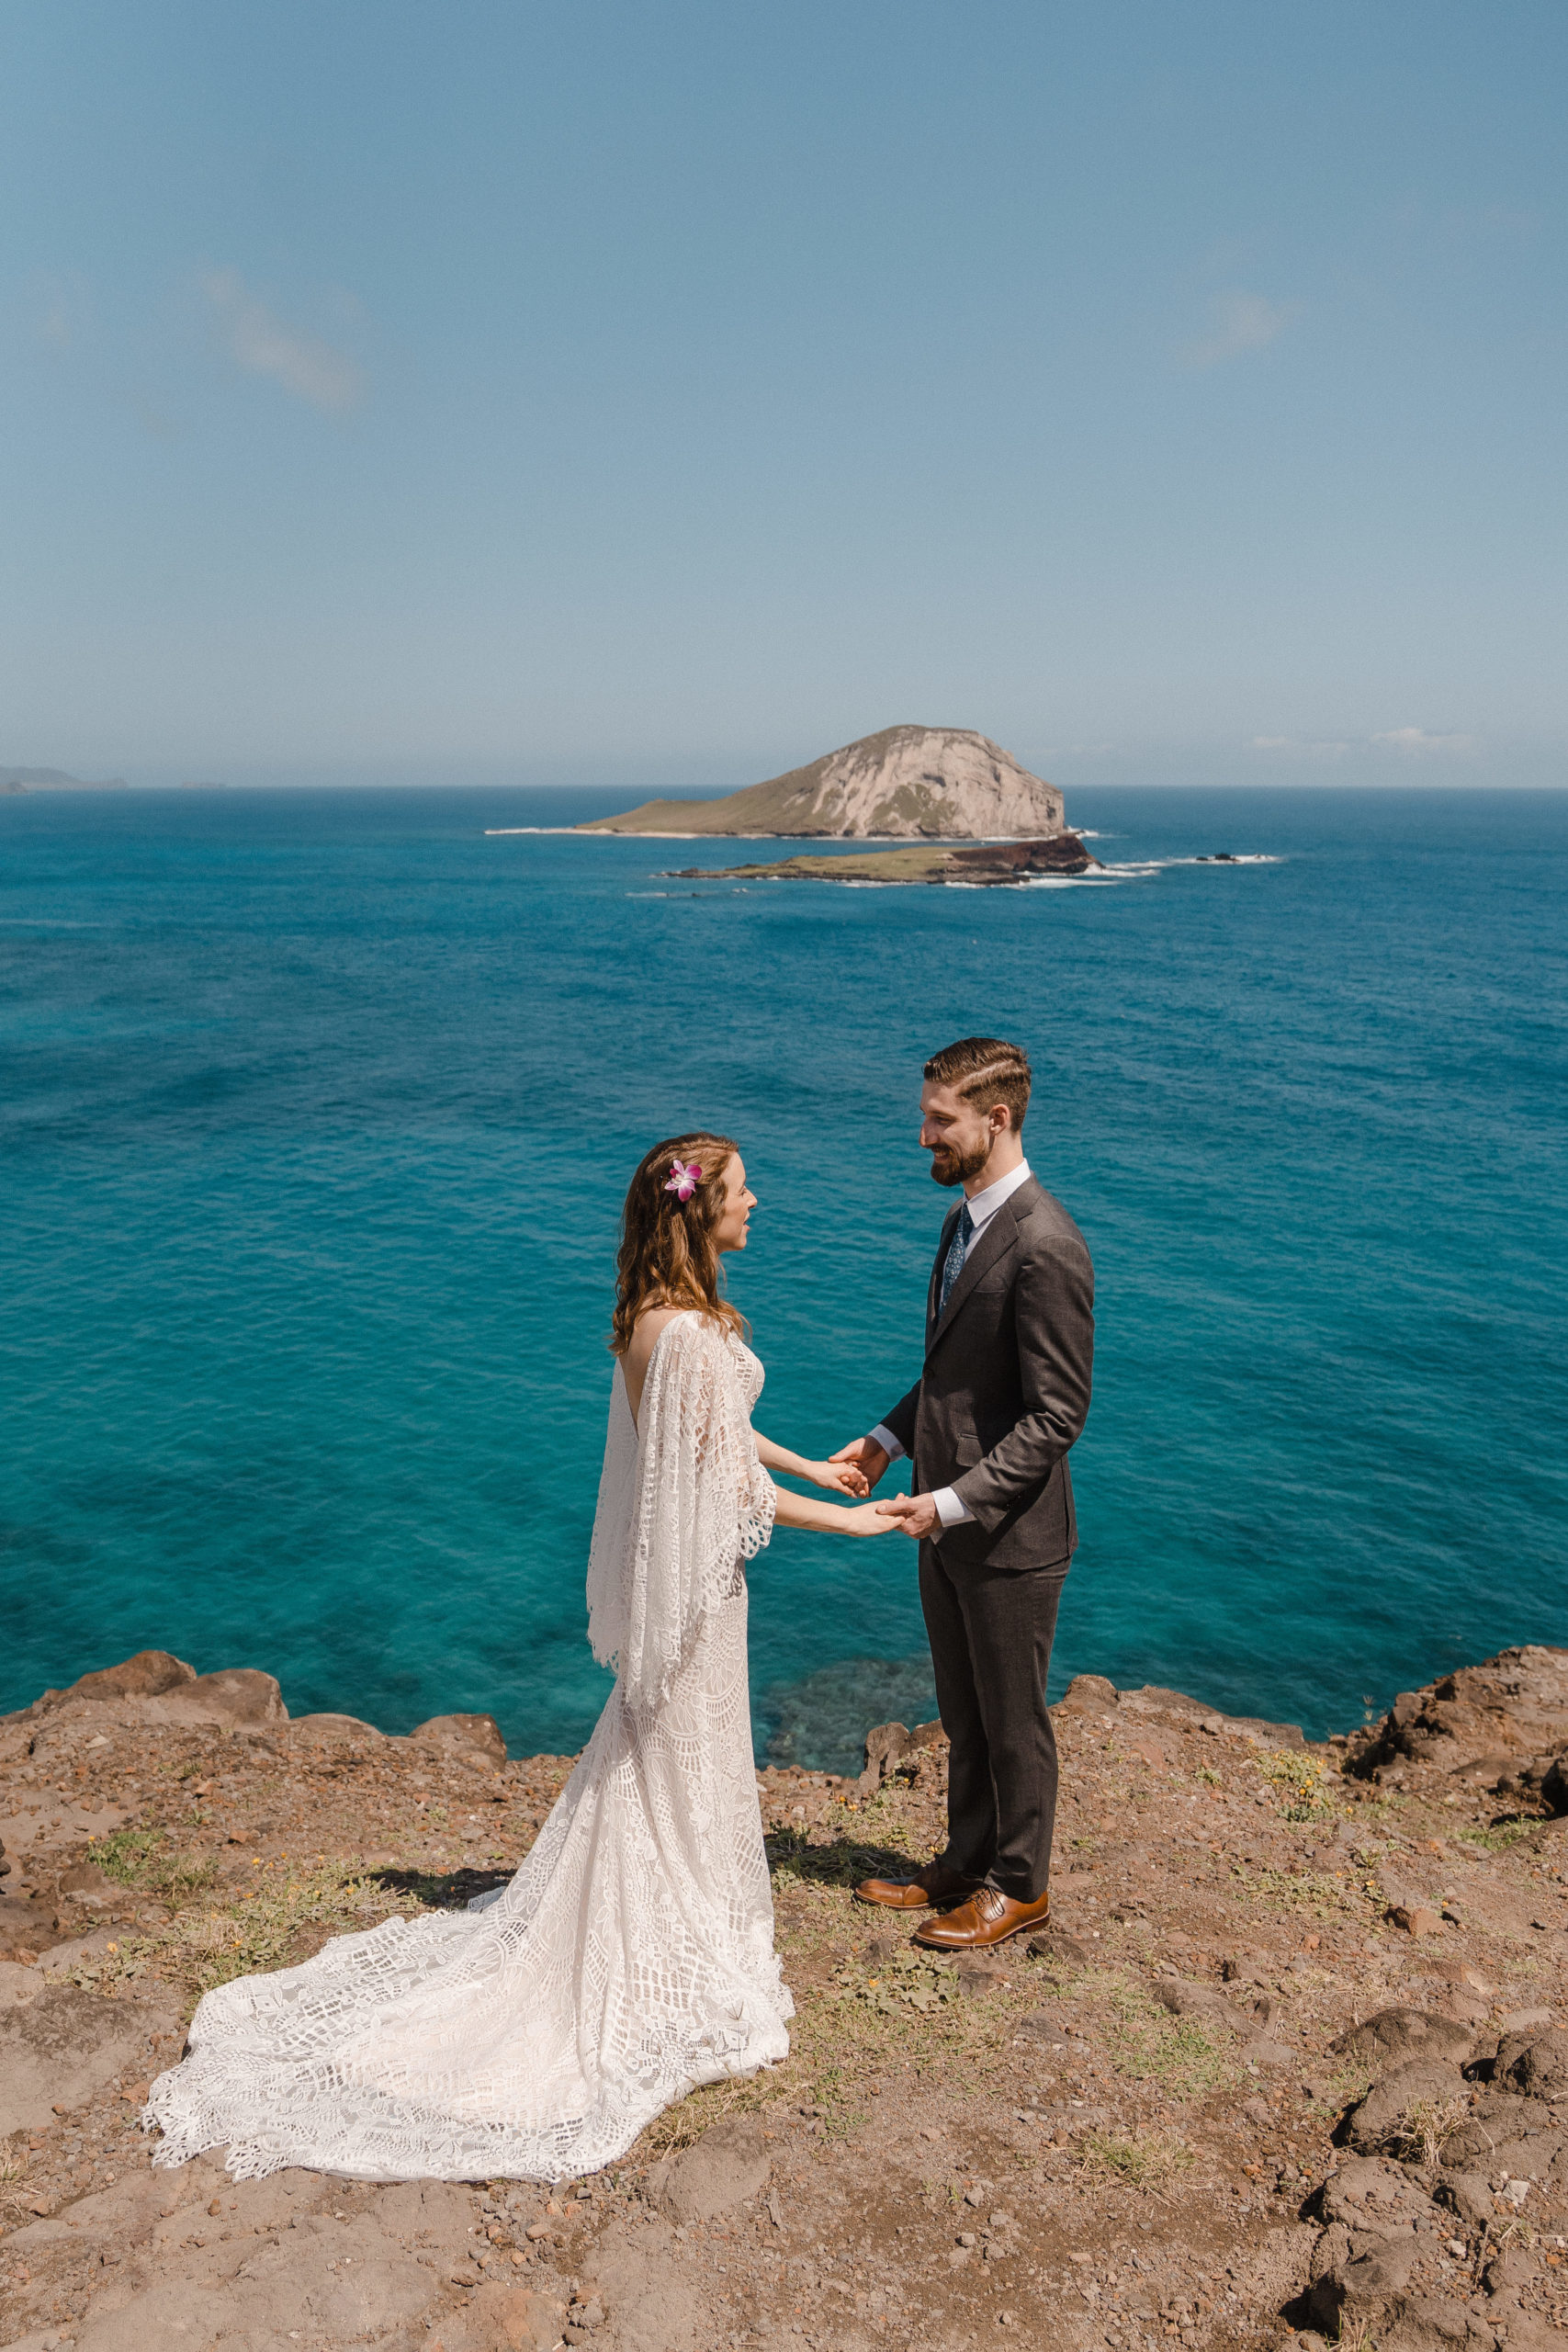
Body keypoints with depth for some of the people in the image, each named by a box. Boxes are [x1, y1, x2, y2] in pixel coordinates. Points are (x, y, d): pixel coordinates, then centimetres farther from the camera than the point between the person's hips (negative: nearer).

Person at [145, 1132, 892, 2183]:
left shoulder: (661, 1313, 2)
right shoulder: (690, 1335, -29)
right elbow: (726, 1484, -24)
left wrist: (810, 1464, 20)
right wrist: (844, 1520, -14)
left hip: (668, 1568, 10)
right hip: (692, 1576, -10)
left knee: (652, 1759, 24)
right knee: (680, 1766, 8)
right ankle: (673, 1974, 28)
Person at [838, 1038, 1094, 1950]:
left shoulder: (1046, 1247, -24)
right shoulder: (967, 1221, 6)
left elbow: (1057, 1414, -23)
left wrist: (956, 1500, -25)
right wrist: (892, 1438, 7)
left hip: (1012, 1535, -9)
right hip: (951, 1524, 9)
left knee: (1013, 1720, 11)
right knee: (965, 1715, 22)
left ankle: (1020, 1886, 30)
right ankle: (968, 1864, 40)